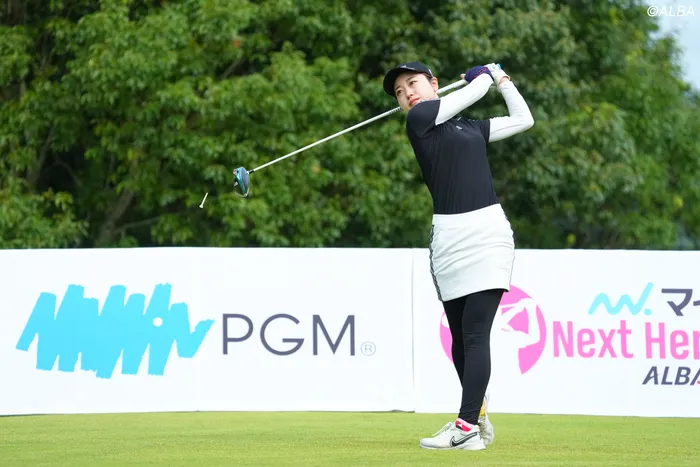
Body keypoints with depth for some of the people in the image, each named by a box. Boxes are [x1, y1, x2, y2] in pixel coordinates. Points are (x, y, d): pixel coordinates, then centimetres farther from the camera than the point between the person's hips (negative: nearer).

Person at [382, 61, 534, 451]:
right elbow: (471, 93, 6)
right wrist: (486, 75, 25)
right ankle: (478, 417, 18)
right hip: (449, 237, -1)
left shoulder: (471, 127, 18)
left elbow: (523, 119, 26)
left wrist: (502, 79, 31)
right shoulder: (420, 117, 5)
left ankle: (466, 428, -16)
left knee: (475, 332, -11)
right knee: (461, 336, 3)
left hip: (488, 232, 1)